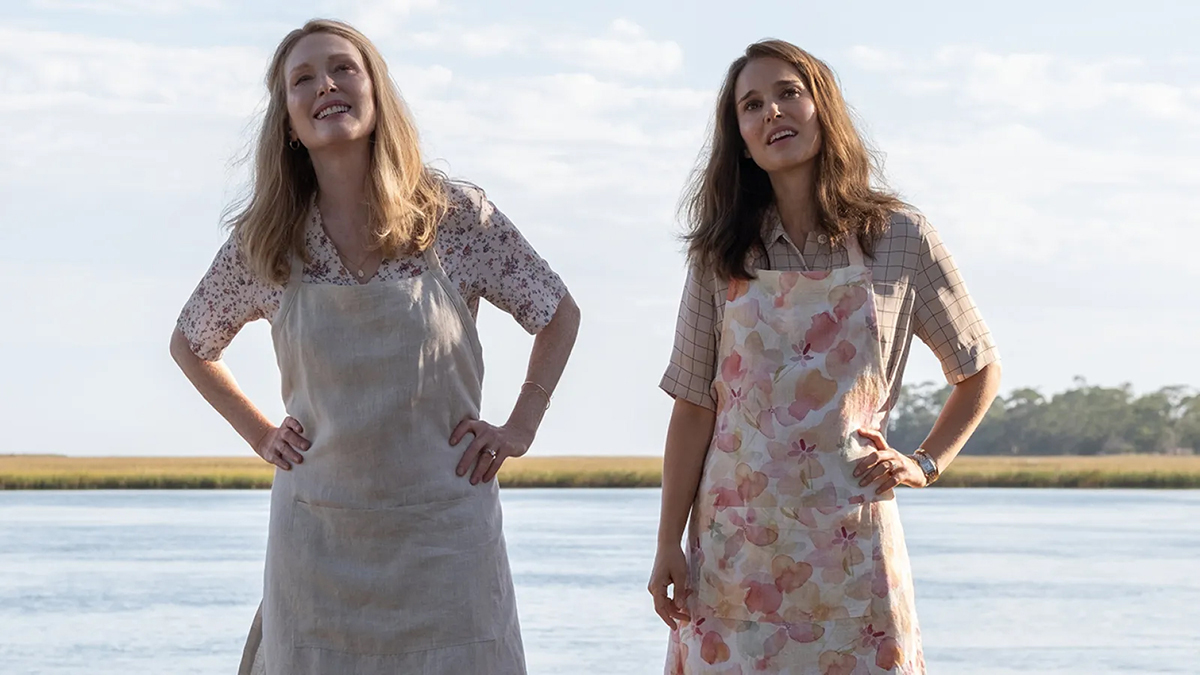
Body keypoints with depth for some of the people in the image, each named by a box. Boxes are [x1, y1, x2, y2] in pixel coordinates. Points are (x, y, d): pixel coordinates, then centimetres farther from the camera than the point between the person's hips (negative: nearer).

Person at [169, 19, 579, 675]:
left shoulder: (457, 217, -2)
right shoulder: (265, 243, 1)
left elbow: (560, 313, 11)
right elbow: (189, 345, 18)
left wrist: (519, 429, 4)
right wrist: (262, 436, 9)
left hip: (444, 537, -1)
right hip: (318, 541, 1)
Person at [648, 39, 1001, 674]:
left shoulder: (898, 238, 1)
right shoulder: (722, 253, 5)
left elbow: (980, 368, 14)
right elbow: (694, 406, 4)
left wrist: (925, 463, 3)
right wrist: (668, 544, -1)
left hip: (848, 533, -1)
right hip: (737, 537, 1)